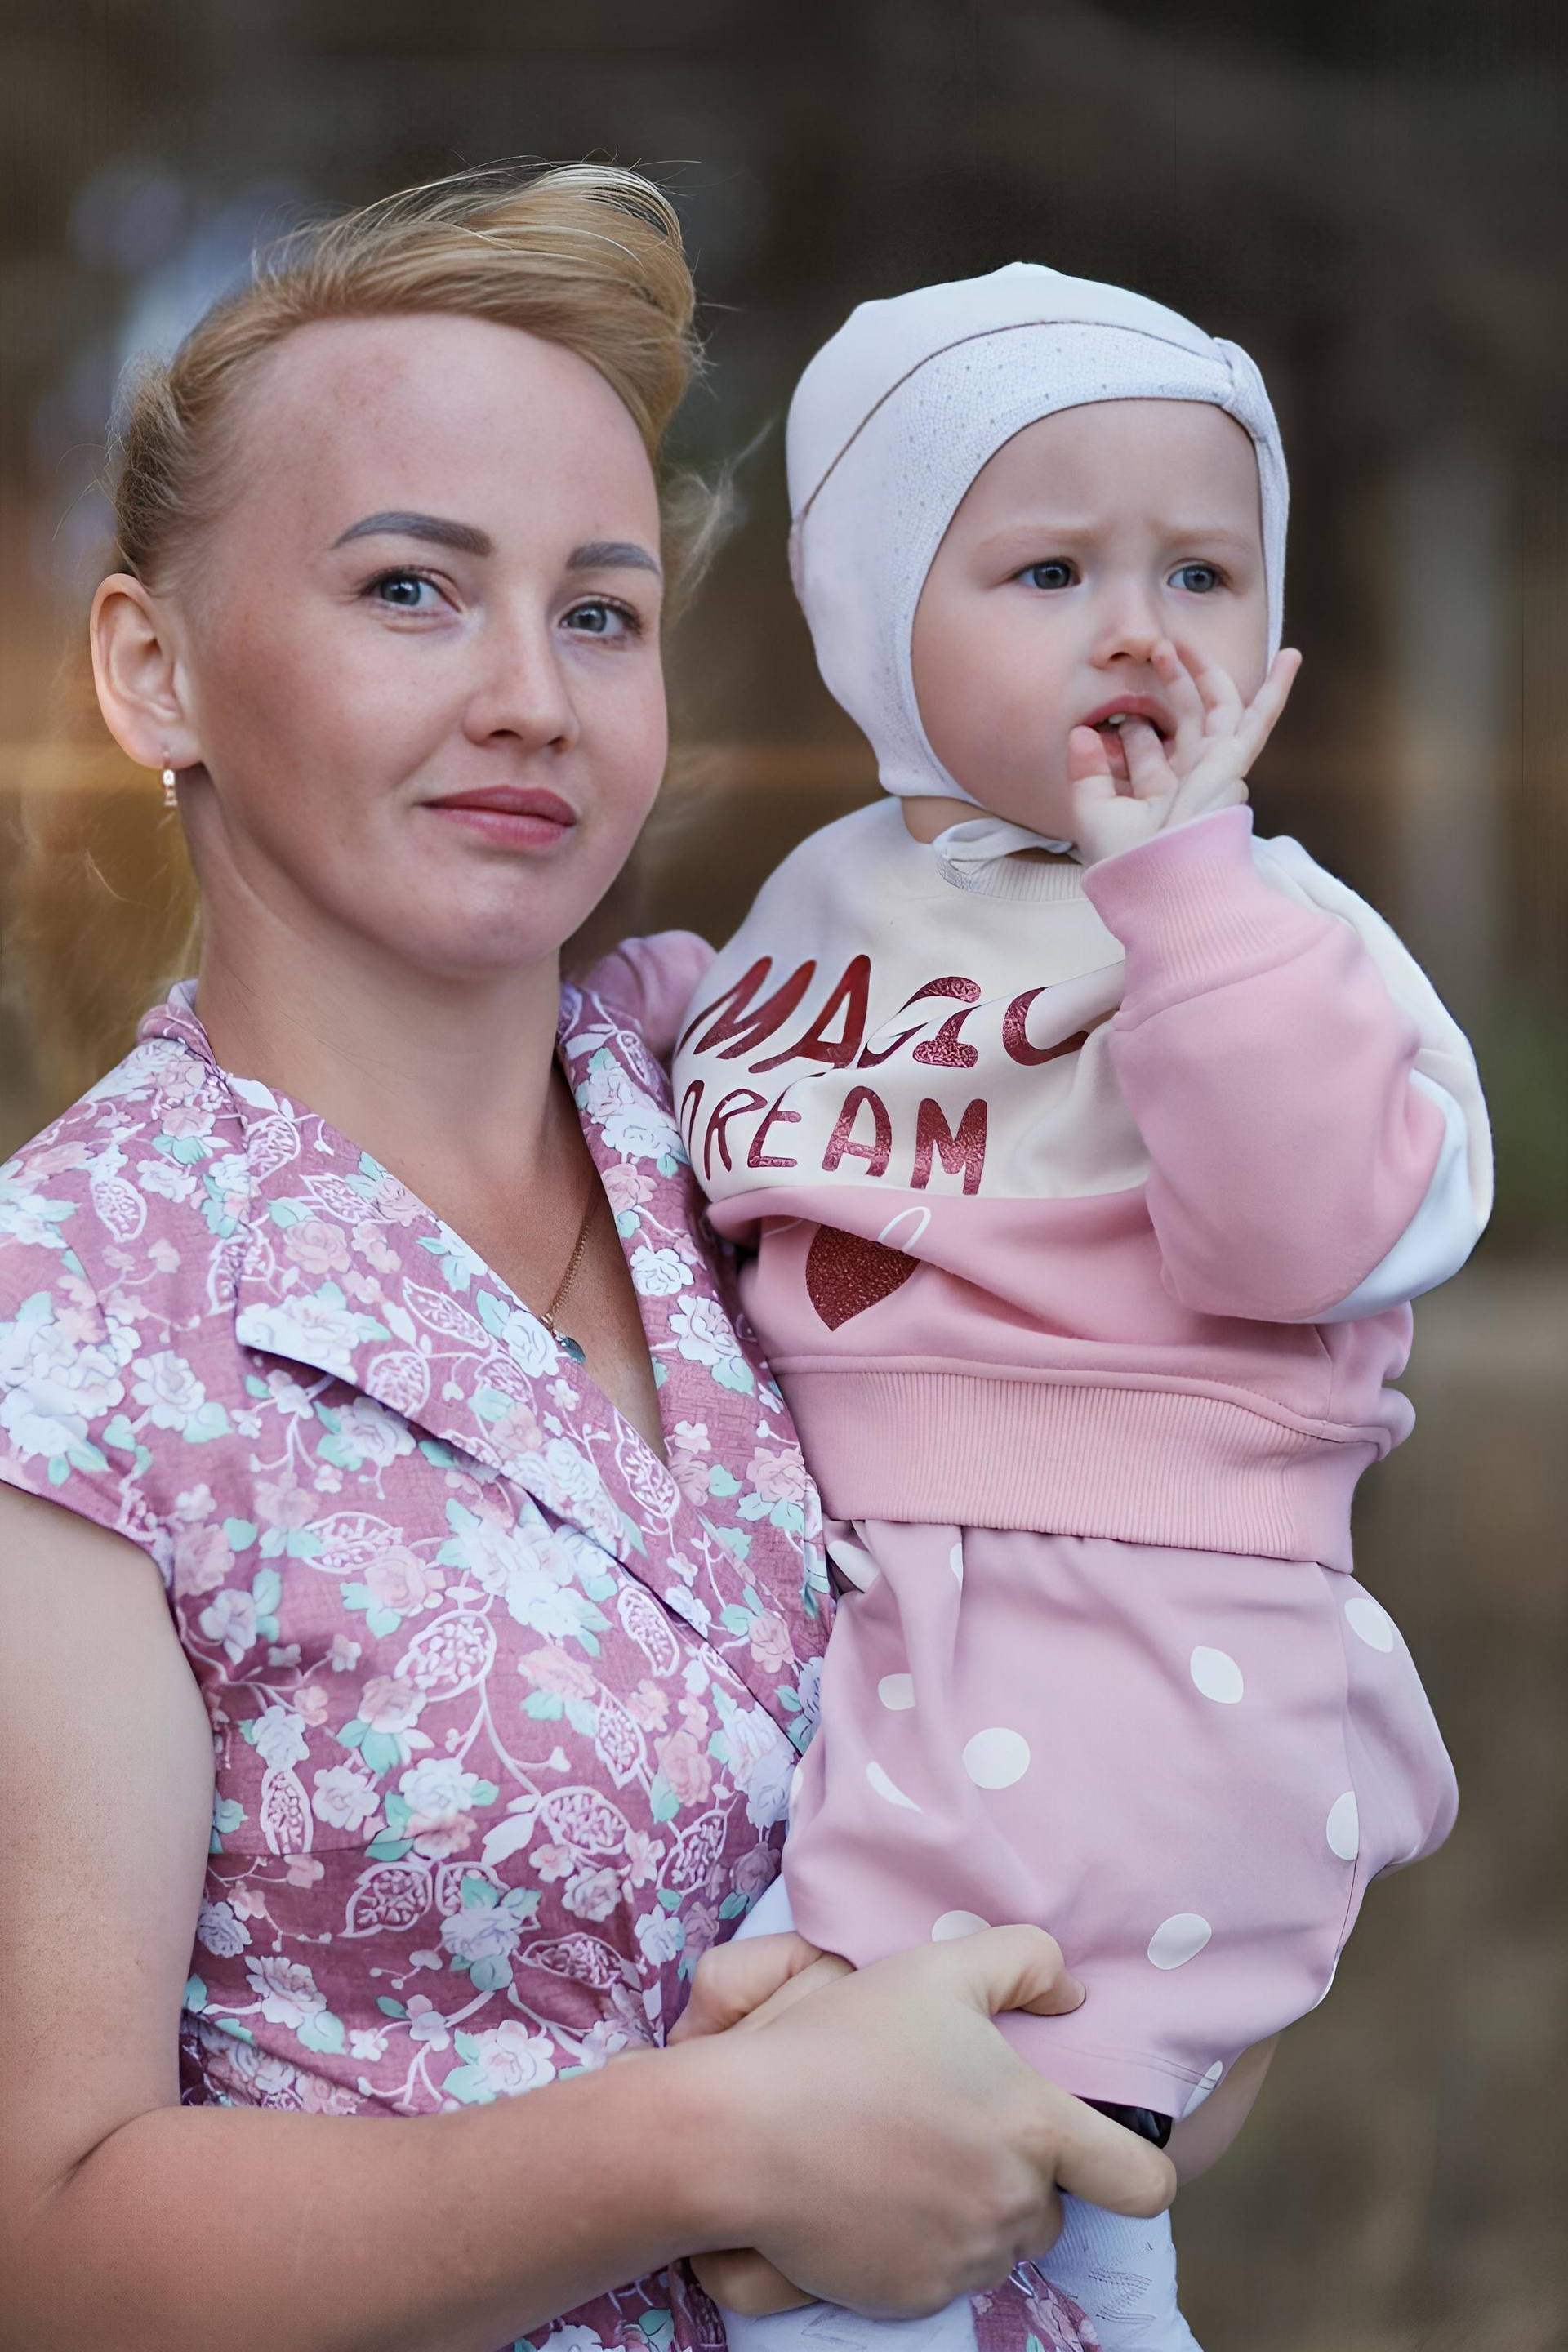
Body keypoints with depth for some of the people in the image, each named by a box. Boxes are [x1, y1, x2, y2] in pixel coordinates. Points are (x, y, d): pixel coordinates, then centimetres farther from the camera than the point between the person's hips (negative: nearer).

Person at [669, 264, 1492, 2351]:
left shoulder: (1261, 928, -5)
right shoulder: (830, 894, 13)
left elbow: (1304, 1227, -25)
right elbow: (720, 1180, 31)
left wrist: (1182, 859, -23)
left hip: (1121, 1644, -6)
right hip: (835, 1614, 7)